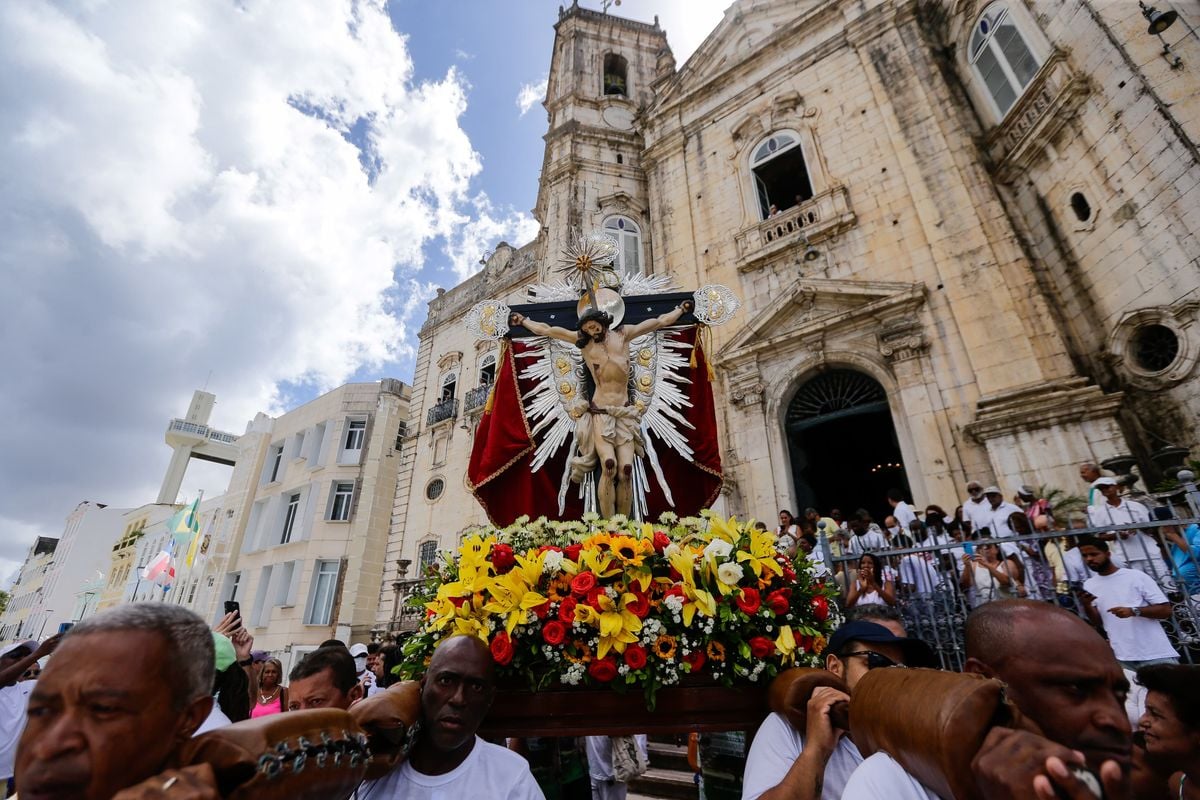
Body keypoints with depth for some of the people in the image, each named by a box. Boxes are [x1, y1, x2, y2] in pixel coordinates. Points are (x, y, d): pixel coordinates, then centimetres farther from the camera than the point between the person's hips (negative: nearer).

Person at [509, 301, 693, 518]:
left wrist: (680, 309, 31)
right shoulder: (584, 341, 8)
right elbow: (546, 330, 18)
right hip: (599, 415, -1)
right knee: (609, 465, -22)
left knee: (626, 470, -11)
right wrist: (524, 320, 27)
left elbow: (660, 321, 22)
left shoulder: (622, 334, 9)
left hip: (624, 414, 2)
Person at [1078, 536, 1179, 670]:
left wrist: (1134, 611, -21)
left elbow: (1166, 611, -5)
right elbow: (1098, 623, 5)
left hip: (1156, 654, -2)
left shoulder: (1136, 576, -3)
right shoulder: (1089, 585, 6)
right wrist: (1086, 605, -14)